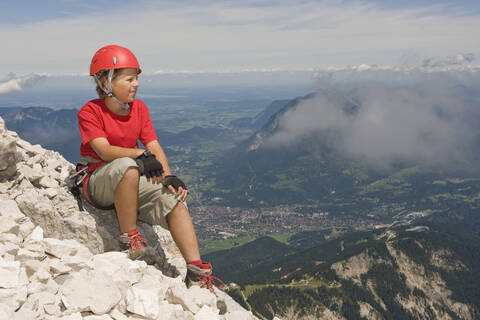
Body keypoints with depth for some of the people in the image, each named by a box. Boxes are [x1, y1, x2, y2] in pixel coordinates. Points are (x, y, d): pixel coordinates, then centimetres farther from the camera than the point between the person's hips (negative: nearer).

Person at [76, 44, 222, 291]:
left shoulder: (139, 108, 6)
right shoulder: (90, 111, -9)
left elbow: (154, 147, -2)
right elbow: (104, 151, -23)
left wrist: (169, 177, -18)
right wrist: (141, 155, -37)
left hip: (134, 182, 5)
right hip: (98, 182, -5)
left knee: (174, 199, -19)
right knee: (127, 166, -38)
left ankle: (196, 271, -18)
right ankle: (129, 239, -25)